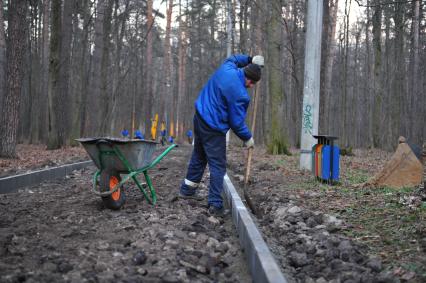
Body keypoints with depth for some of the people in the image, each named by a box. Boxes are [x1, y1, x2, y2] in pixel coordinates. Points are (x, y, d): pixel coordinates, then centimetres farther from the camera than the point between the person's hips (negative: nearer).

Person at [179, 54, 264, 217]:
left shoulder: (227, 68, -4)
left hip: (200, 116, 9)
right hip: (213, 128, -9)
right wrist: (248, 138, -1)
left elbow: (233, 59, 23)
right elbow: (237, 123, -16)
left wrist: (250, 59, 18)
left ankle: (187, 190, 37)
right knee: (218, 166, -2)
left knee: (198, 157, 23)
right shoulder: (240, 94, -24)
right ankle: (215, 205, -2)